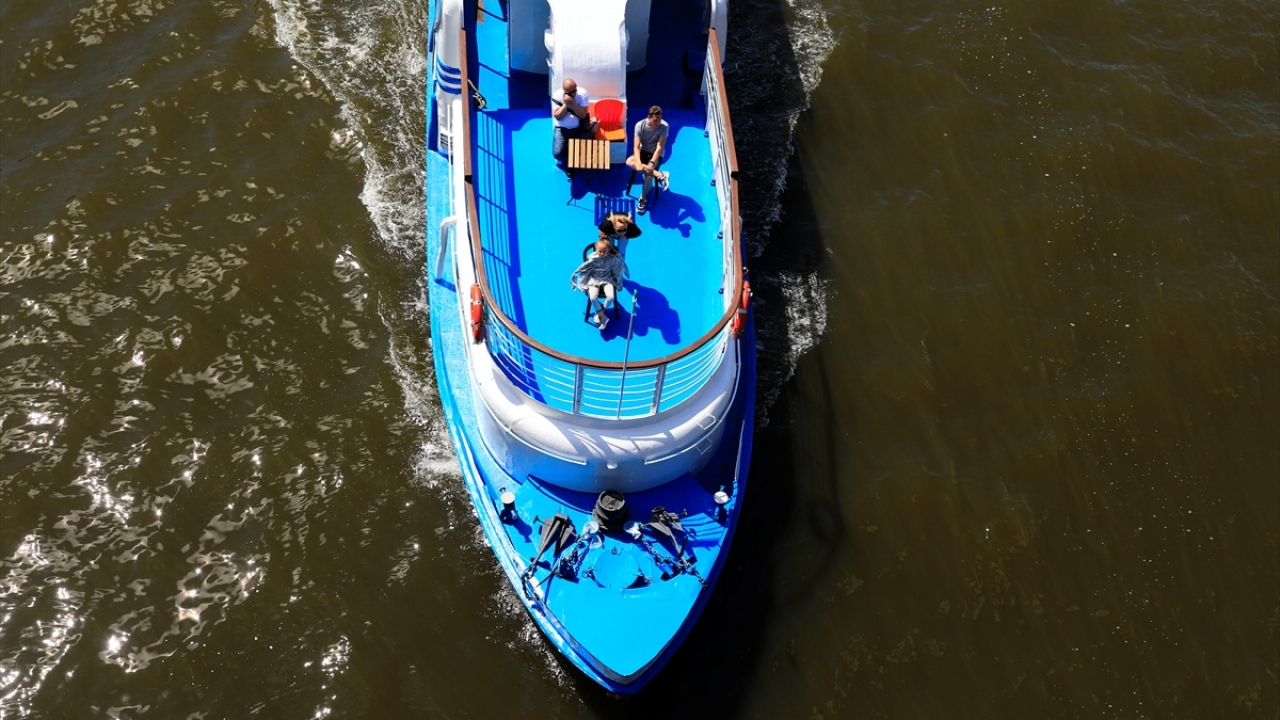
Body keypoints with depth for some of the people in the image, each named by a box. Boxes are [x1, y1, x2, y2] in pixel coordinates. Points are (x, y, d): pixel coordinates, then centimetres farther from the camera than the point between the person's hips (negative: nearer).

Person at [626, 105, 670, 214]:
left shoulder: (664, 126, -21)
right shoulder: (640, 125, -17)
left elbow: (660, 147, -23)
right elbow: (637, 147, -21)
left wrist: (652, 163, -35)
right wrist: (639, 163, -38)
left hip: (656, 154, -2)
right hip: (643, 151, 2)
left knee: (648, 175, -27)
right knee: (629, 162, -30)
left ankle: (642, 198, -1)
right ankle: (659, 175, -33)